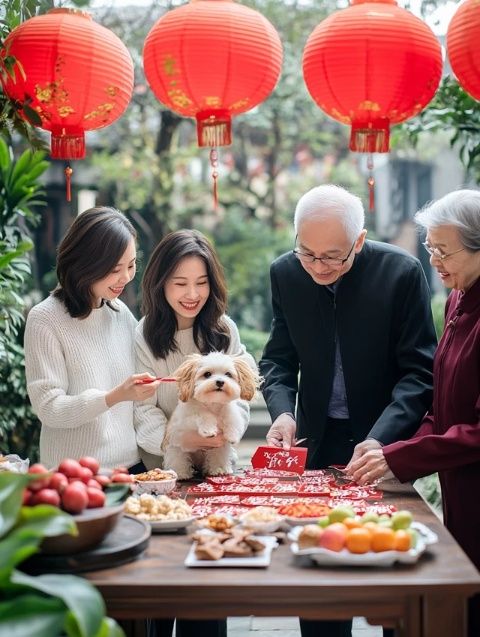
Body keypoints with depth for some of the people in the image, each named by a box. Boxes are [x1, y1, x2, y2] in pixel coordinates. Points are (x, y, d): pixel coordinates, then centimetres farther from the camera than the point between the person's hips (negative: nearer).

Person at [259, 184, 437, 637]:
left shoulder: (402, 272, -14)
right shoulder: (286, 273, -4)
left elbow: (419, 372, -12)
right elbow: (278, 358, 5)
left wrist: (381, 438, -25)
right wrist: (282, 411, -15)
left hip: (385, 445, -2)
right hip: (317, 445, 3)